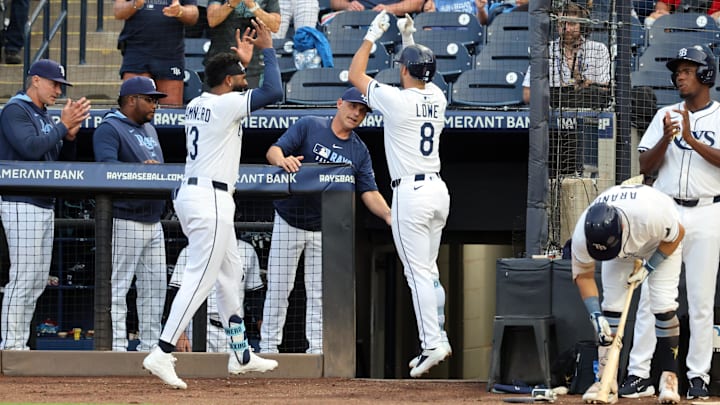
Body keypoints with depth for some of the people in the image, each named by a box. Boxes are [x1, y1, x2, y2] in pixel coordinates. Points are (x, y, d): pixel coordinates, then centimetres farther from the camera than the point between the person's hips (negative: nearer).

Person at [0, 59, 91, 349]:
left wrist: (71, 134, 1)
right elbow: (31, 147, -22)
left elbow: (64, 160, 18)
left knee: (38, 281, 9)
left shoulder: (44, 116, 19)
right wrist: (63, 126, -15)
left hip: (45, 205, 10)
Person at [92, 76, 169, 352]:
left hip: (153, 223, 9)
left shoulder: (149, 130, 21)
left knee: (155, 285, 10)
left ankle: (150, 345, 17)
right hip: (125, 223, -9)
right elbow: (107, 166, -24)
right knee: (117, 286, -7)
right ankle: (116, 347, -6)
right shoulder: (109, 129, -8)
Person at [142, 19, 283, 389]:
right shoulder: (226, 105, -14)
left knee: (229, 272, 19)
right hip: (211, 201, -10)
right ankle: (162, 355, -18)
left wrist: (243, 59, 31)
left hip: (191, 195, 10)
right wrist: (267, 49, -11)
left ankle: (240, 355, 26)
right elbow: (273, 92, -22)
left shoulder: (196, 105, 12)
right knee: (199, 278, -11)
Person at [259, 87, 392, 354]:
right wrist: (282, 160, -39)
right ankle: (268, 347, 5)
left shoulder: (360, 151, 3)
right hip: (289, 222, -3)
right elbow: (273, 151, -14)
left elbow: (369, 192, -4)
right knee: (278, 289, -1)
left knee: (319, 293, 5)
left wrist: (388, 215, -23)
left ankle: (316, 350, 10)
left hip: (324, 230, 3)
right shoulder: (309, 127, -7)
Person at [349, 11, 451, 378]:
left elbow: (355, 75, 2)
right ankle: (438, 337, 17)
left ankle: (432, 344, -14)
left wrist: (372, 36, 9)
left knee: (418, 272, -8)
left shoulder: (396, 100, -12)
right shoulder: (437, 98, 6)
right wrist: (409, 39, 28)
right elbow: (421, 75, 31)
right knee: (428, 269, 16)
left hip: (410, 193, -7)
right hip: (439, 190, 7)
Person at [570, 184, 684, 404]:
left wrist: (648, 268, -22)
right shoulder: (582, 234, -36)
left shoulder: (651, 215, -45)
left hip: (662, 242, -2)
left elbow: (677, 234, -21)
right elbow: (583, 275, -17)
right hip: (622, 253, 2)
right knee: (612, 306, -10)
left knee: (663, 304, -16)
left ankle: (669, 378, -6)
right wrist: (595, 315, -26)